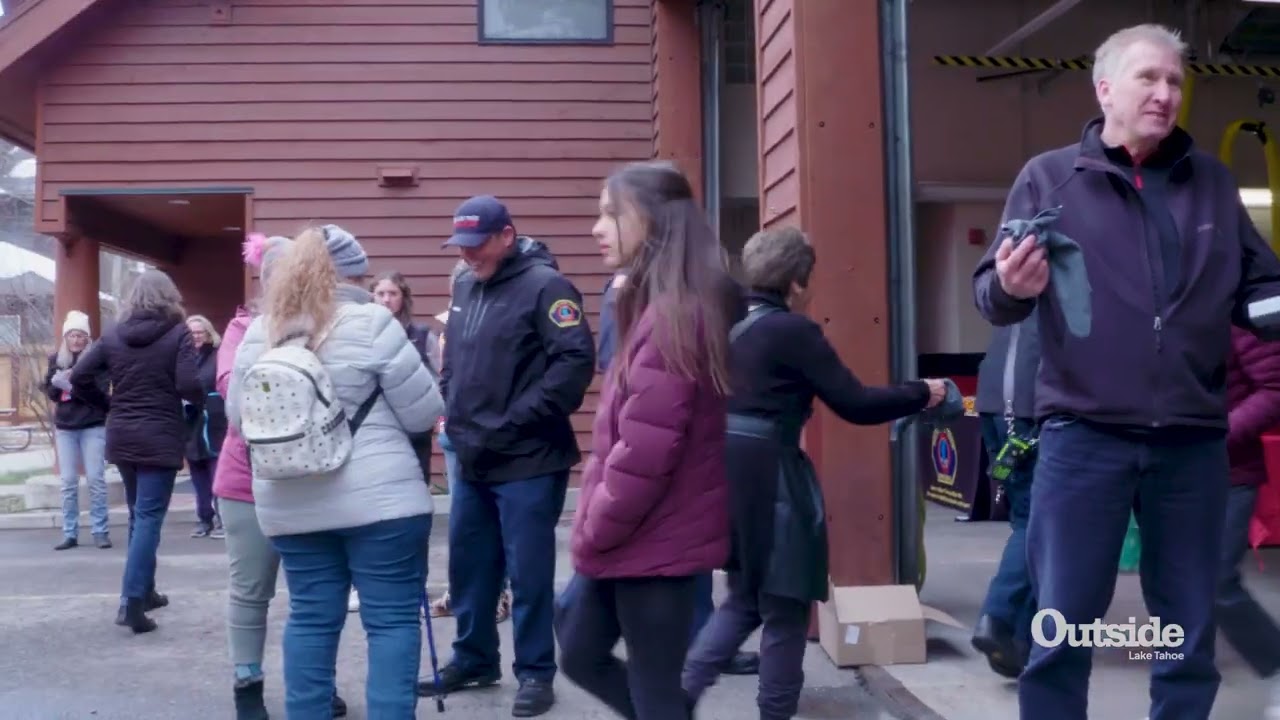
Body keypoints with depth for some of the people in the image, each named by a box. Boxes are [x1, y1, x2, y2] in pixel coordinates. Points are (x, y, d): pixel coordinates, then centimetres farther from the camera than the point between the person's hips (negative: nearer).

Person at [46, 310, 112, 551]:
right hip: (64, 427, 3)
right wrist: (58, 383, -14)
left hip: (93, 426, -3)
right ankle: (70, 533, 11)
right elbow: (49, 391, 7)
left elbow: (100, 392, -13)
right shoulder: (56, 359, 7)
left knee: (95, 479, -2)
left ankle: (101, 531, 4)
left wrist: (72, 385, -25)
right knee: (68, 482, 5)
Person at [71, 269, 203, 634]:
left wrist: (108, 403, 14)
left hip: (121, 436, 5)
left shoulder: (114, 335, 6)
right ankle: (132, 601, -11)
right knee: (149, 517, -4)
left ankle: (144, 590, 27)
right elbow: (188, 386, -18)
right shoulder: (179, 333, -7)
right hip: (160, 438, -5)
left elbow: (79, 377, 1)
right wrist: (202, 400, 3)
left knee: (138, 514, 19)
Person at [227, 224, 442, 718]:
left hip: (290, 505, 6)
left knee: (311, 618, 14)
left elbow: (238, 418, 18)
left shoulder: (258, 335, 8)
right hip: (378, 500, -5)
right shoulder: (371, 323, -9)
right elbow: (424, 414, -6)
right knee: (392, 619, 2)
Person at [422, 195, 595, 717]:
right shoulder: (464, 288, 12)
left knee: (528, 572, 2)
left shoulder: (544, 286, -12)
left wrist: (519, 419, -19)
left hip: (528, 462, -8)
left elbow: (576, 361, -20)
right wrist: (454, 413, 9)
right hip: (471, 460, 8)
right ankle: (473, 660, 33)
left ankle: (535, 673, 17)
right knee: (468, 566, 16)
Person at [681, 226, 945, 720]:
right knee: (786, 610, 7)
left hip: (727, 476, 8)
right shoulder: (793, 331, -11)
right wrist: (922, 394, 2)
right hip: (769, 482, -8)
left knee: (745, 600, 20)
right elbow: (854, 404, -10)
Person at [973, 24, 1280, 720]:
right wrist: (1011, 287, -23)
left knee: (1190, 636, 14)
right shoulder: (1049, 177, 3)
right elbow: (988, 296, -1)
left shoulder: (1211, 180, 12)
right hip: (1083, 437, -3)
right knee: (1060, 633, 2)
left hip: (1194, 440, 3)